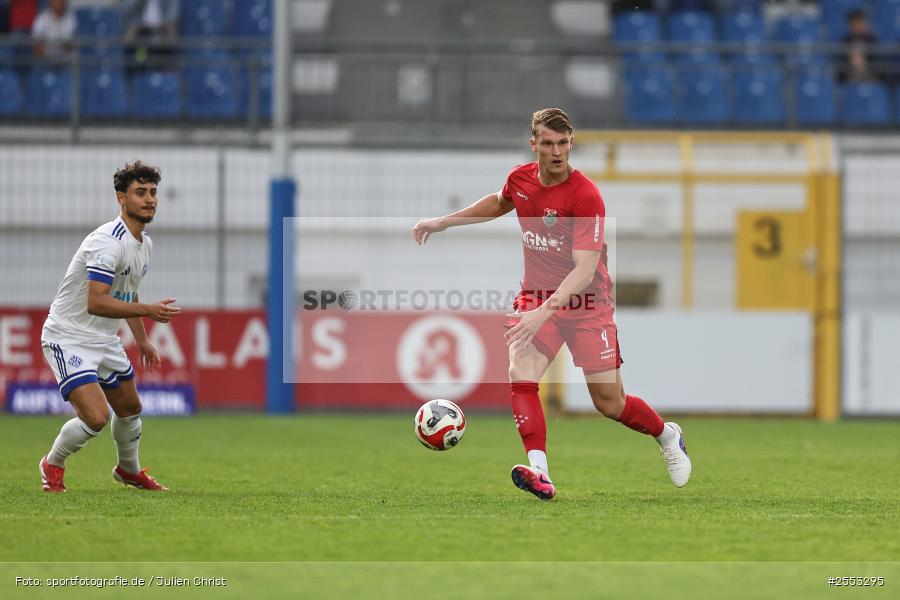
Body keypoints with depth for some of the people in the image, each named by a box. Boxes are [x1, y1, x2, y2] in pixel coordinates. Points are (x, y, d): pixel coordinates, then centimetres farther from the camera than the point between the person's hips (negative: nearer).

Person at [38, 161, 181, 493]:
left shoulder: (145, 243, 7)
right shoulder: (108, 242, -25)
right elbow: (95, 303, -33)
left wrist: (142, 340, 24)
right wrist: (148, 310, -35)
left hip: (105, 340, 9)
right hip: (68, 338, -9)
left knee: (130, 409, 20)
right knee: (96, 416, -20)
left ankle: (129, 469, 47)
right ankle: (53, 465, 8)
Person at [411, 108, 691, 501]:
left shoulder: (585, 195, -21)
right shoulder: (520, 179, -2)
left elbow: (585, 269, -28)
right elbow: (499, 203, 25)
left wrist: (545, 312, -39)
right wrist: (444, 222, 24)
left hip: (586, 302, -4)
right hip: (535, 295, 4)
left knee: (609, 403, 2)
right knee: (520, 375, -23)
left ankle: (668, 436, 34)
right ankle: (539, 473, -32)